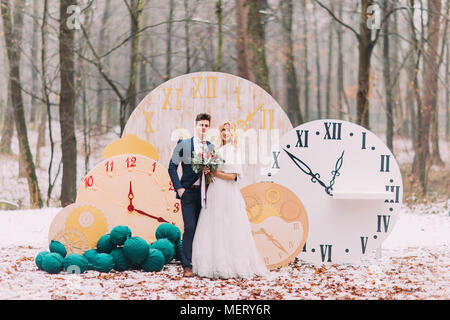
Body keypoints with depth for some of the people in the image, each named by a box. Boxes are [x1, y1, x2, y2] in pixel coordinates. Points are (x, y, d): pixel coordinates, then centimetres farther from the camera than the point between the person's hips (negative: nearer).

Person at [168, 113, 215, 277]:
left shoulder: (212, 147, 11)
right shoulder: (183, 144, 2)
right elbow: (172, 166, 3)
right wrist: (178, 188, -5)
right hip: (189, 192, -3)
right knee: (190, 227, -10)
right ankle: (187, 266, -6)